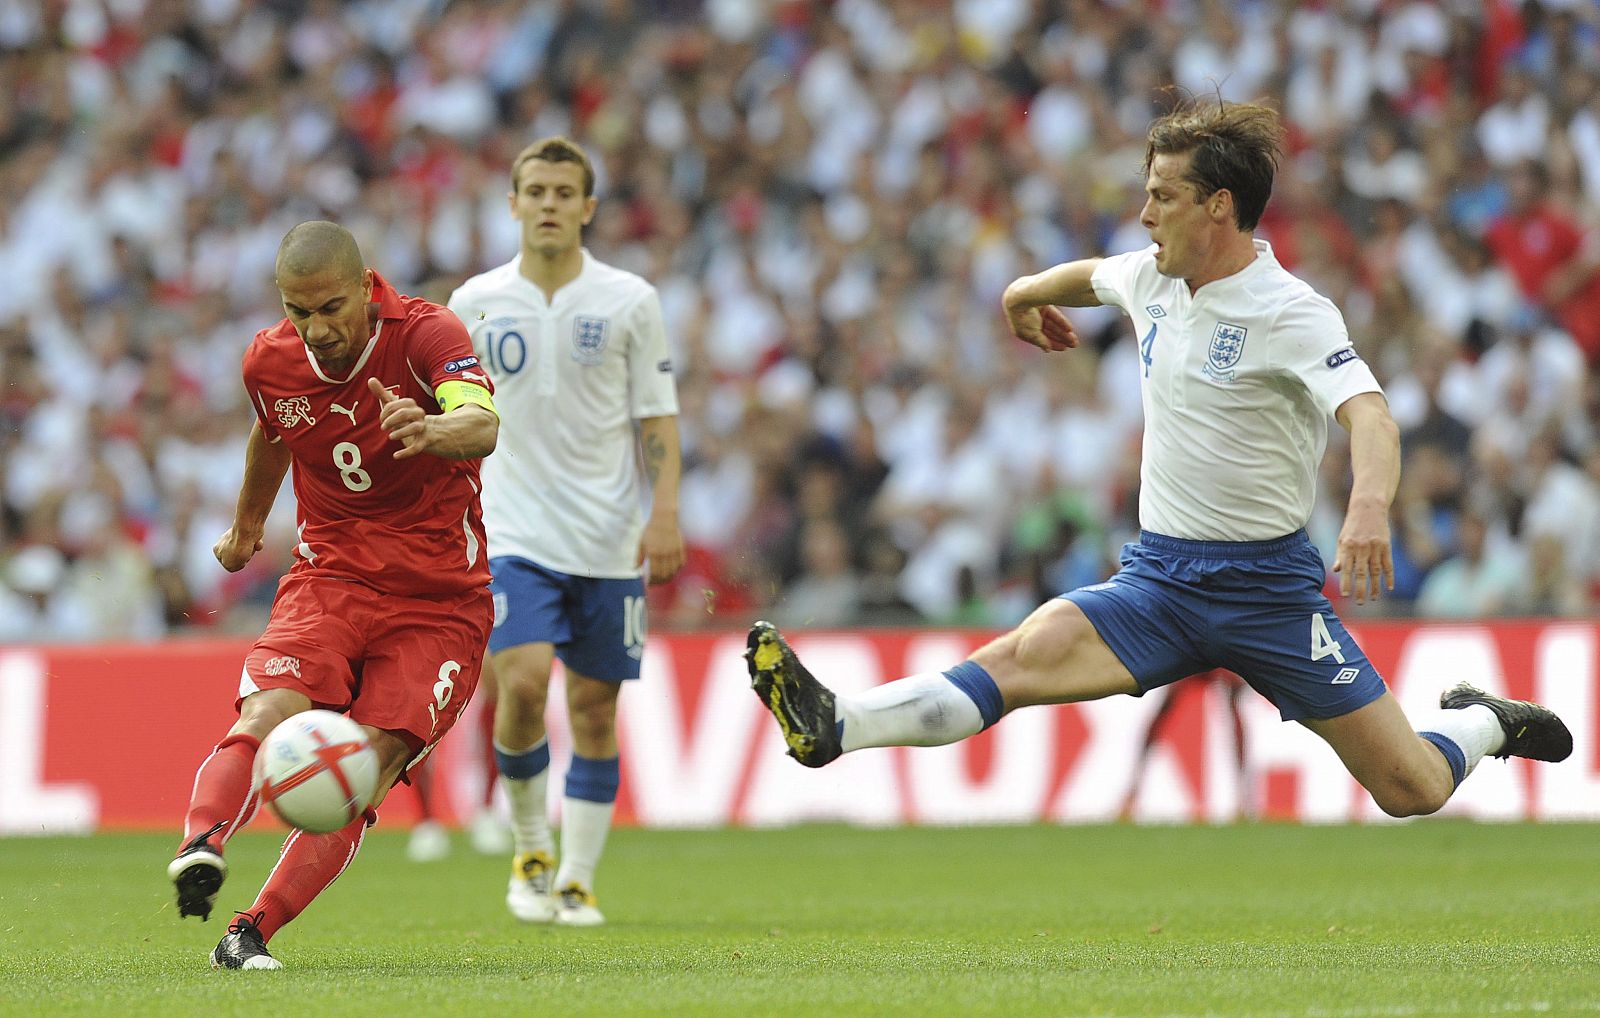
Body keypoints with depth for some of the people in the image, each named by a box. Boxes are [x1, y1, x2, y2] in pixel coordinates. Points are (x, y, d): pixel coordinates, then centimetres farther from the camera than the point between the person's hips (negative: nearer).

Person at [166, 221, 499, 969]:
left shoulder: (425, 334, -17)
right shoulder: (271, 361, -1)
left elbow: (482, 425, -38)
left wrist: (434, 431, -61)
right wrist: (248, 523, 40)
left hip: (440, 599, -3)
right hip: (329, 579, 3)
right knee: (268, 714, -27)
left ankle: (250, 935, -13)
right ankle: (201, 846, -50)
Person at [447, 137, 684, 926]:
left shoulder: (629, 302, 2)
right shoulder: (476, 304, 4)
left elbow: (658, 418, 3)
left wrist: (665, 514, -8)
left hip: (610, 538, 1)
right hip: (515, 532, -1)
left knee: (594, 708, 2)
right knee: (522, 683, -18)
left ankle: (576, 880, 13)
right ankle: (530, 848, 3)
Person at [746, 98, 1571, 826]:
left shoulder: (1292, 313, -16)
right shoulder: (1150, 278, 5)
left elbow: (1368, 413, -32)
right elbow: (1091, 275, 30)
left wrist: (1370, 505, -52)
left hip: (1266, 585, -4)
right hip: (1160, 576, 4)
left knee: (1412, 790, -3)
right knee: (1031, 651, -24)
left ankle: (1484, 722, 31)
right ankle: (832, 726, -42)